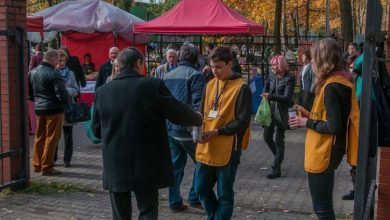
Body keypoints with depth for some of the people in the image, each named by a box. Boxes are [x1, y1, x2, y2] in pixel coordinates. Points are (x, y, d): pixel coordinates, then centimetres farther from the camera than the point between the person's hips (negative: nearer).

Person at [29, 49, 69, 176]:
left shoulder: (33, 72, 7)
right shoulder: (54, 74, -17)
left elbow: (29, 92, 13)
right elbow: (61, 93, -21)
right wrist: (65, 102, -2)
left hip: (39, 108, 7)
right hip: (53, 109, -7)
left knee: (39, 137, 16)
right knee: (51, 138, 0)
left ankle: (37, 164, 24)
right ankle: (47, 167, 4)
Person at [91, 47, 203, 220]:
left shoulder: (102, 91, 0)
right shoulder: (153, 85, -10)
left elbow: (96, 129, 8)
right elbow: (179, 114, -4)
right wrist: (199, 119, 16)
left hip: (115, 166, 3)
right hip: (146, 165, -3)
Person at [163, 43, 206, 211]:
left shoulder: (168, 76, 11)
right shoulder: (195, 76, -11)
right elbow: (198, 105, -19)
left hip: (169, 128, 7)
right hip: (186, 129, -6)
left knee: (175, 165, 13)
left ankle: (175, 202, 17)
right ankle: (194, 198, 11)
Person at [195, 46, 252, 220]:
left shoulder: (241, 88, -10)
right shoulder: (210, 85, 10)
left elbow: (242, 123, -13)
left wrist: (216, 131, -19)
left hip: (227, 150, -6)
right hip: (206, 149, 6)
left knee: (224, 194, 6)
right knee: (202, 189, 14)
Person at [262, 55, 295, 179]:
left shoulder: (289, 79, -11)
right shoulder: (272, 77, 5)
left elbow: (287, 97, -18)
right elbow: (265, 90, 15)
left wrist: (271, 96, -24)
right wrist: (265, 96, -6)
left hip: (281, 112, -6)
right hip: (270, 110, 6)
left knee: (279, 140, 0)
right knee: (267, 136, 11)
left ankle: (277, 169, 7)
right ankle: (279, 158, 36)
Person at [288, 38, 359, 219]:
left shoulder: (331, 87, -21)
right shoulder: (340, 82, 9)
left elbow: (333, 126, -25)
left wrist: (307, 122, -13)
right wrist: (310, 115, 9)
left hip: (323, 155, -10)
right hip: (328, 153, 10)